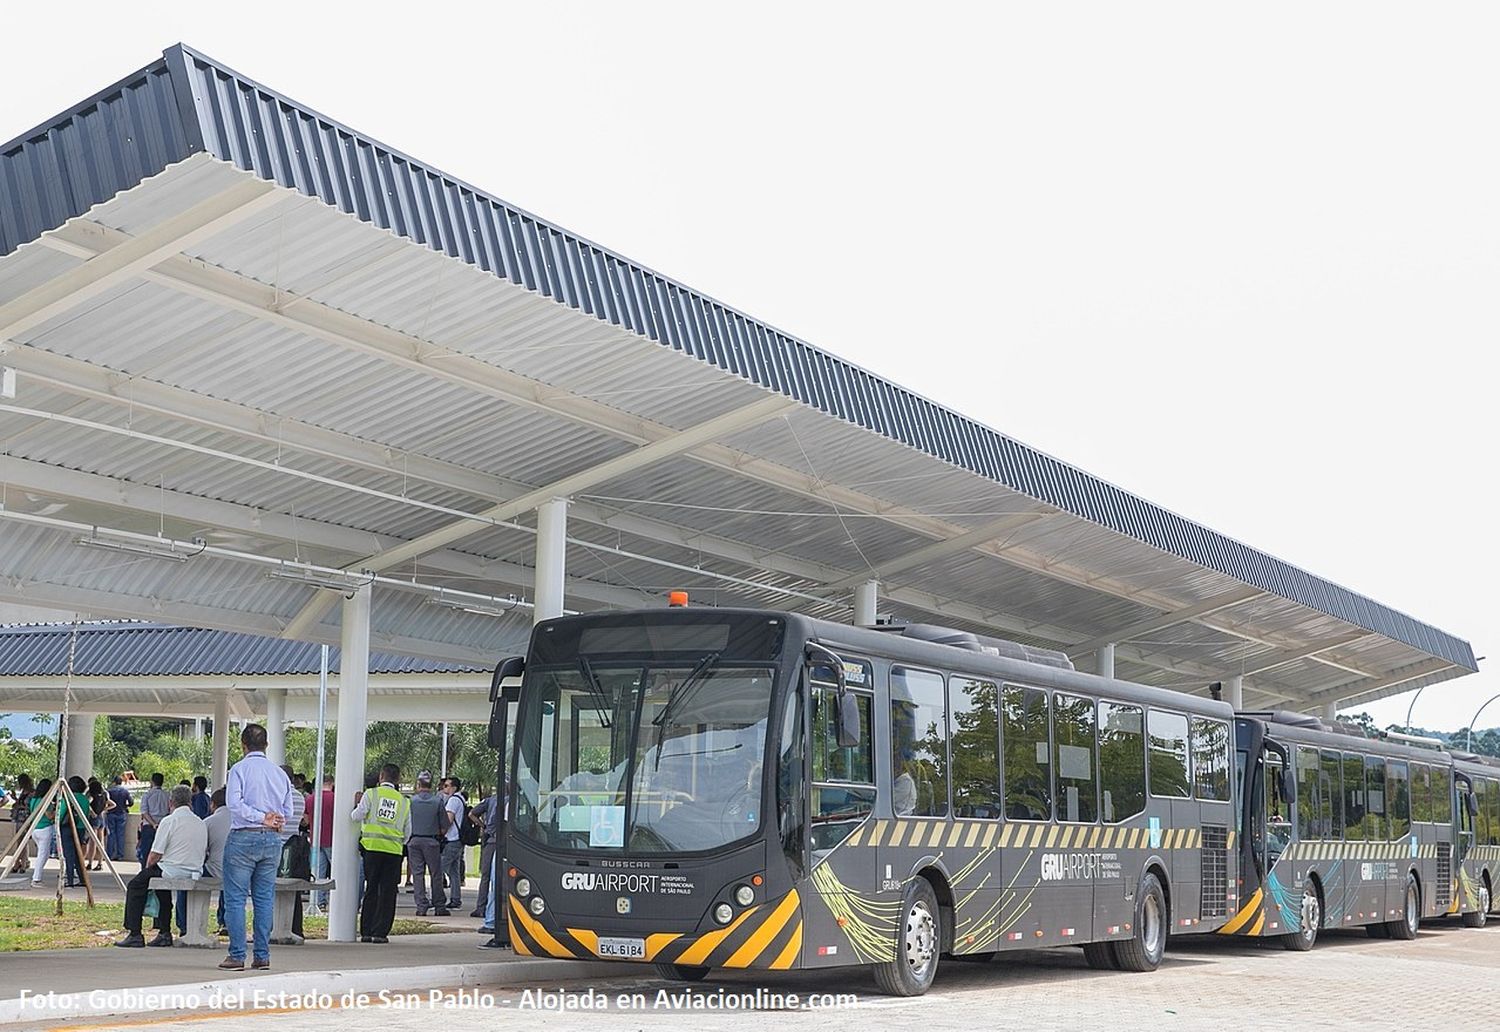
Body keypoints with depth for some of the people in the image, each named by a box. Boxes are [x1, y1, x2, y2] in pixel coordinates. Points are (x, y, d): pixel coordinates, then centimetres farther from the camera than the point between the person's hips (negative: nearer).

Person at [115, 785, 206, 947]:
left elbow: (155, 856, -10)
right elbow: (205, 853, 15)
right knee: (162, 887, 31)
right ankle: (164, 933, 26)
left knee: (135, 885, 10)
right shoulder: (201, 824, 11)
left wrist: (147, 867, 11)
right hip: (195, 874, 7)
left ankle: (135, 934, 7)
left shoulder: (169, 821, -9)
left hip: (173, 871, -7)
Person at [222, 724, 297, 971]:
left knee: (236, 898, 0)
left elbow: (234, 803, -15)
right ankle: (262, 956, 9)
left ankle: (237, 955, -3)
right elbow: (288, 813, 11)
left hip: (243, 838, -5)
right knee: (265, 898, 9)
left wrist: (262, 818, -12)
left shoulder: (239, 769, -4)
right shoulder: (279, 773, 11)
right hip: (272, 840, 5)